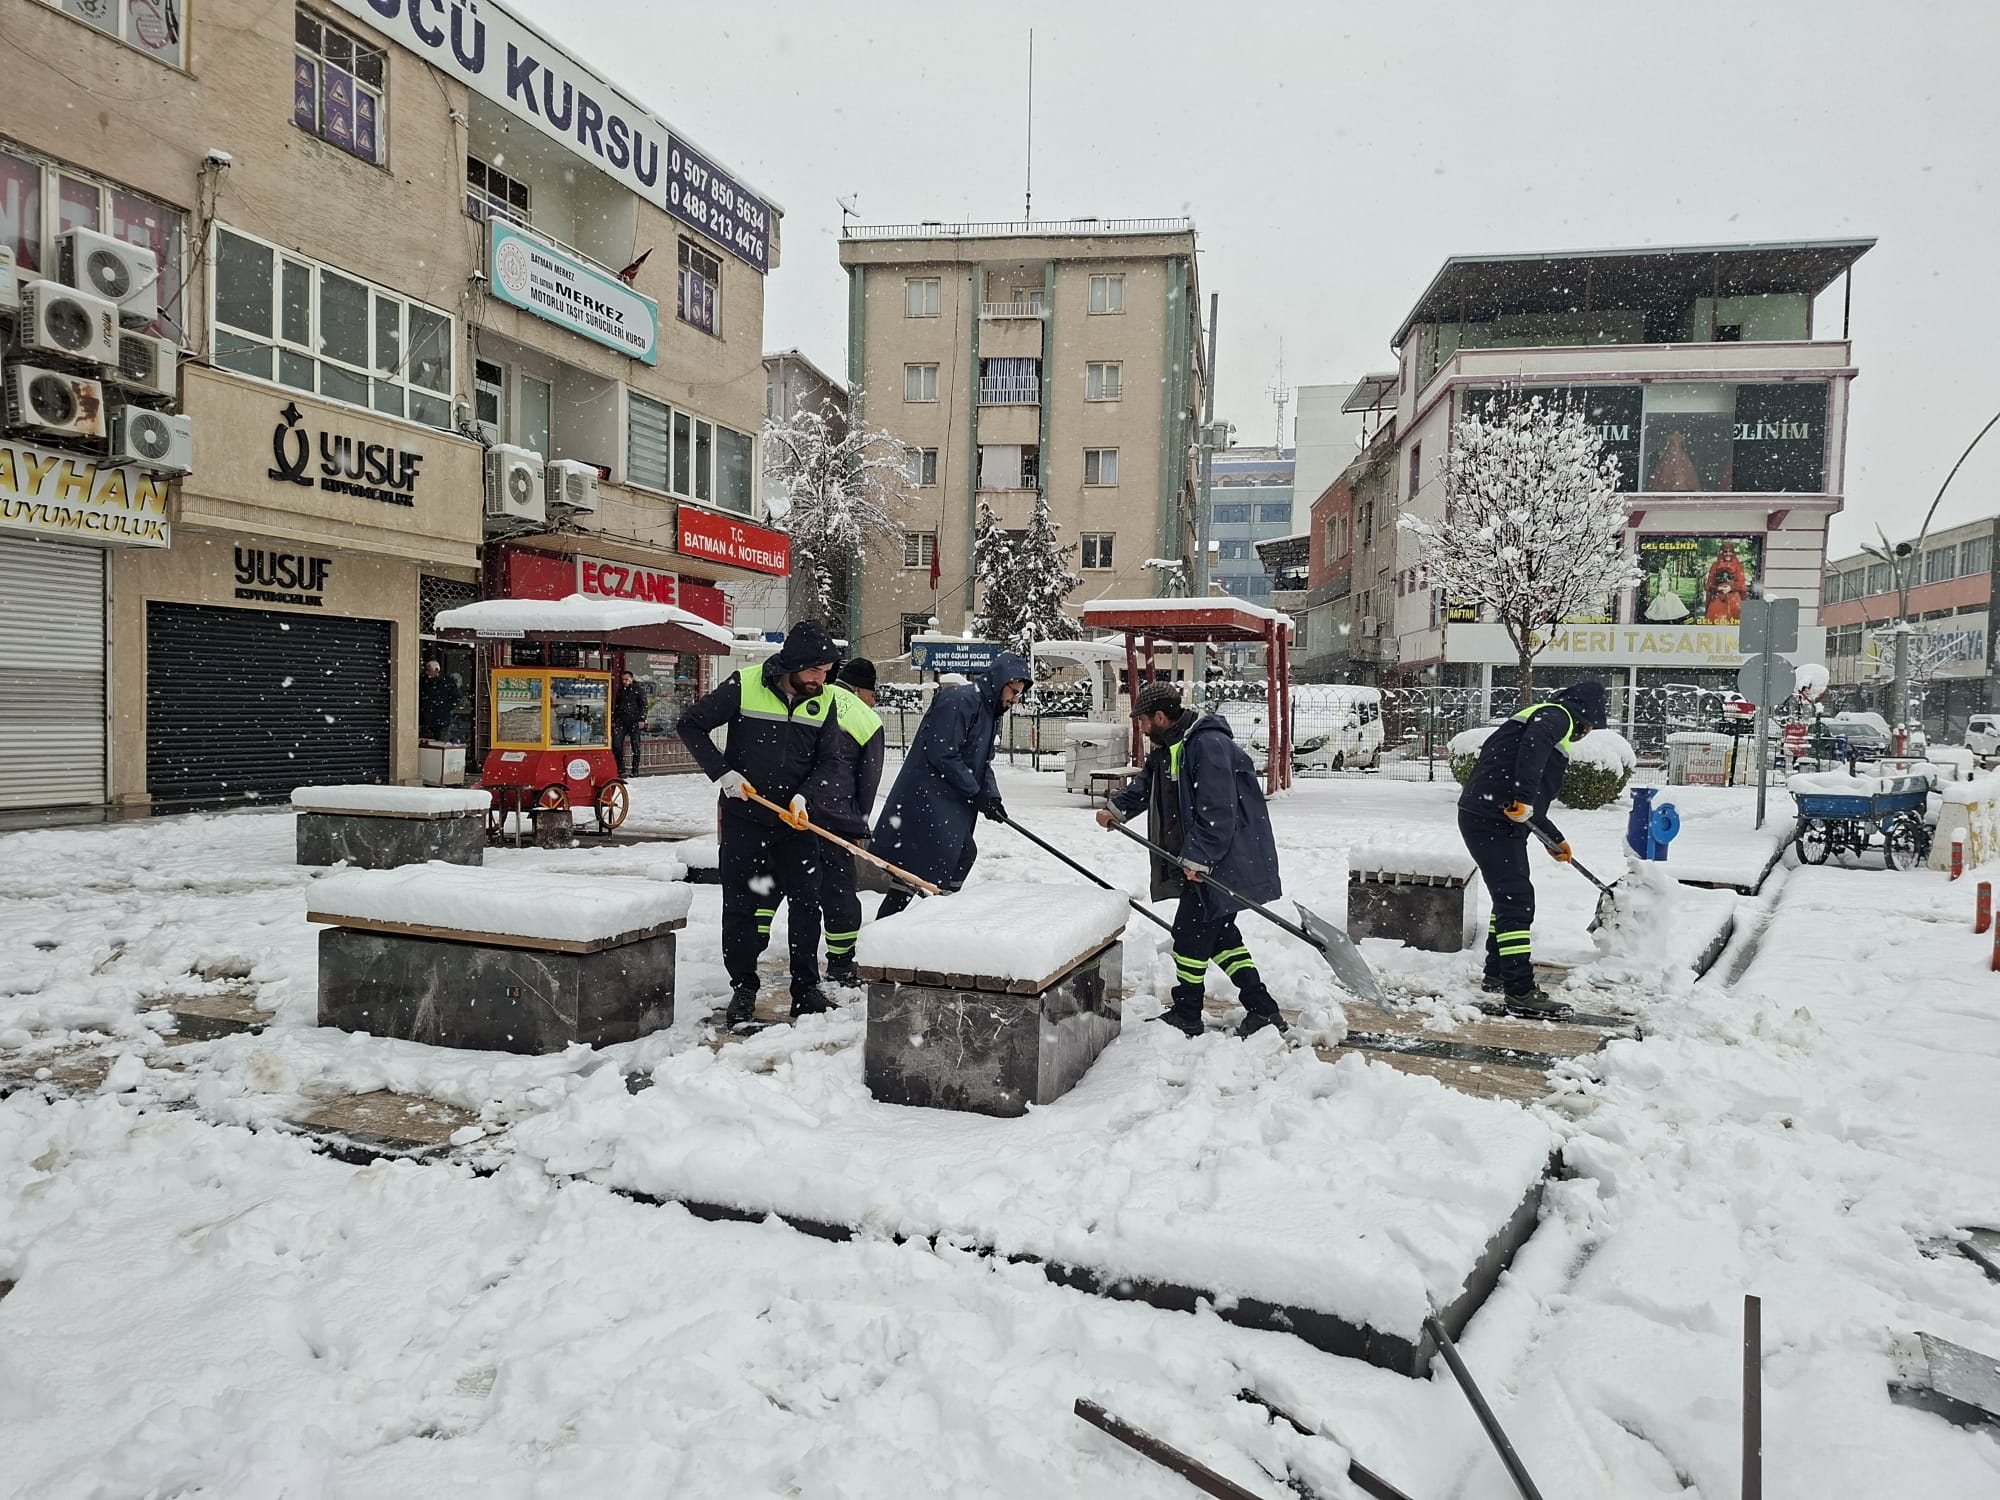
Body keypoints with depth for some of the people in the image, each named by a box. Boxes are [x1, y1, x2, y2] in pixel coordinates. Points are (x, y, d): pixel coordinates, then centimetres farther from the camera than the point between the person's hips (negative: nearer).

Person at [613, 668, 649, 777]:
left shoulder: (638, 690, 3)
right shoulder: (621, 690, 18)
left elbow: (644, 706, -2)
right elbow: (616, 706, 24)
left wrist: (642, 719, -11)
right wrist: (613, 720, 18)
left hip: (634, 721, -4)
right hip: (621, 721, 4)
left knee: (635, 746, 0)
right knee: (616, 743, -6)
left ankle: (635, 770, 5)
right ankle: (620, 768, 4)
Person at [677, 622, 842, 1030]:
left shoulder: (823, 701, -1)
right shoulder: (745, 685, -12)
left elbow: (824, 762, 7)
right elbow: (690, 725, -6)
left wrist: (803, 797, -11)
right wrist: (723, 773, -14)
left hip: (797, 820, 3)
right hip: (745, 817, -3)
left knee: (807, 903, 5)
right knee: (741, 905, 3)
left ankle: (806, 989, 18)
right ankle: (743, 990, 16)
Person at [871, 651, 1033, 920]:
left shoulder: (990, 711, 17)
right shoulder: (959, 701, -16)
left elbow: (983, 762, 20)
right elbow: (942, 754, -22)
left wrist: (991, 797, 2)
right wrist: (976, 794, -15)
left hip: (950, 803, 11)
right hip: (926, 796, -10)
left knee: (964, 854, 11)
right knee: (918, 867, -12)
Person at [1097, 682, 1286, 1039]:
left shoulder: (1208, 745, -22)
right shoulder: (1169, 746, 11)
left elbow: (1217, 810, -26)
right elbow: (1145, 783, 23)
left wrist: (1198, 857, -24)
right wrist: (1118, 808, 8)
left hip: (1225, 857, -10)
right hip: (1200, 857, 10)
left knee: (1190, 931, -2)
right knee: (1218, 932, 12)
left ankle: (1186, 1017, 12)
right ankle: (1263, 1011, 16)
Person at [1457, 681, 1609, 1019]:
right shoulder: (1557, 715, -2)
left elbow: (1533, 802, 32)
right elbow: (1533, 746, -27)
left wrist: (1554, 838, 36)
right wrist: (1525, 799, -32)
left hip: (1498, 821, 11)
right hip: (1490, 821, -11)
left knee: (1511, 899, 21)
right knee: (1517, 901, -10)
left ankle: (1497, 975, 33)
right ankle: (1521, 993, -10)